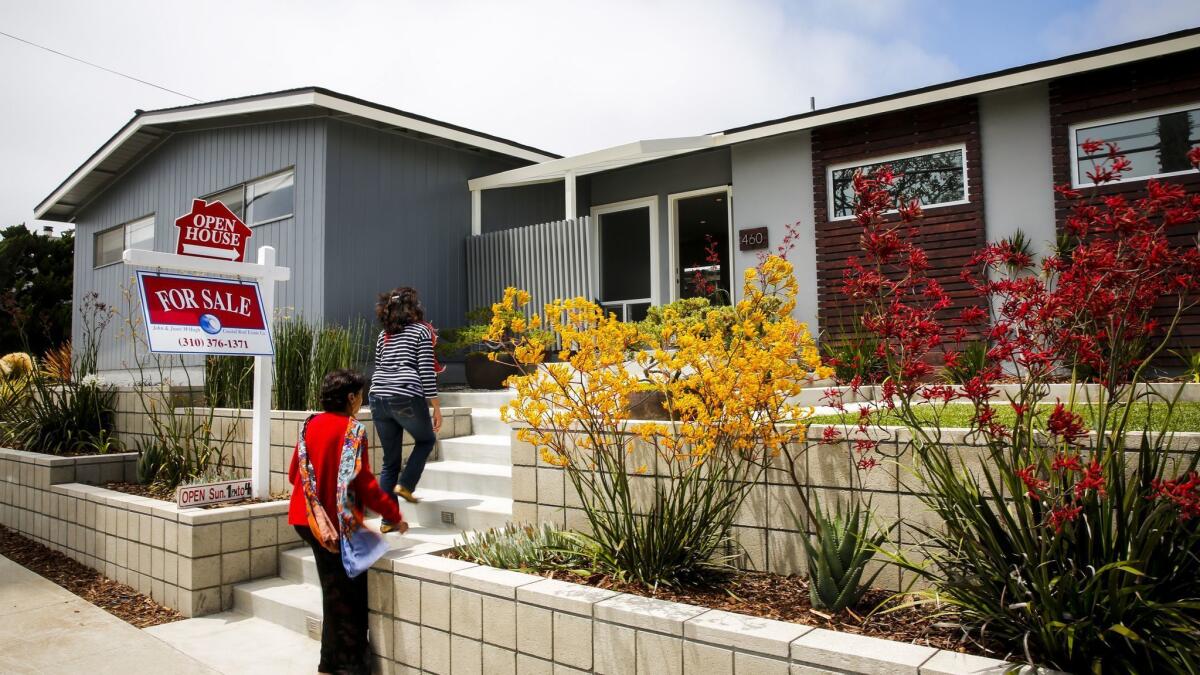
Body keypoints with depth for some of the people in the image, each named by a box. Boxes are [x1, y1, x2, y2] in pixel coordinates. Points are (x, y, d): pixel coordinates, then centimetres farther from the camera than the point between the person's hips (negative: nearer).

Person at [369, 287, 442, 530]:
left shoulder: (384, 335, 19)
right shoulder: (421, 330, 3)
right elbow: (426, 371, -4)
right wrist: (436, 407, -2)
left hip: (378, 398, 6)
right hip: (406, 397, -5)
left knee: (390, 460, 12)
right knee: (426, 440, 23)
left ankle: (388, 519, 12)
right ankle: (405, 484, 6)